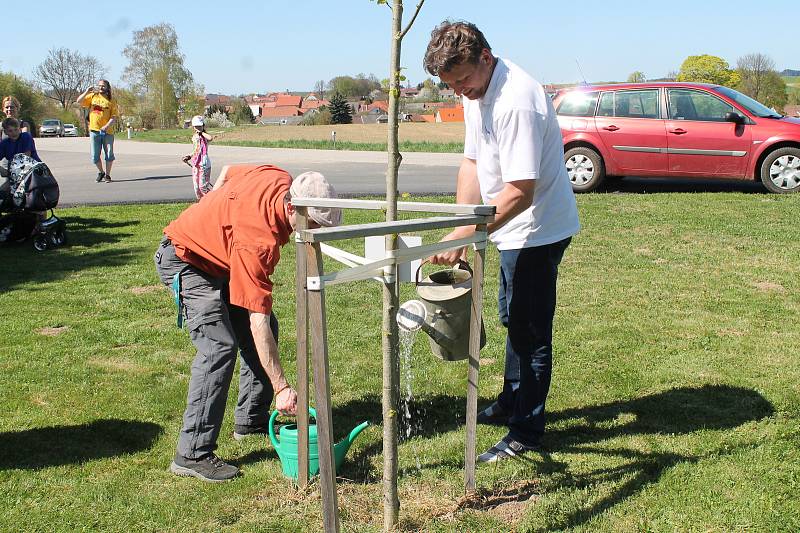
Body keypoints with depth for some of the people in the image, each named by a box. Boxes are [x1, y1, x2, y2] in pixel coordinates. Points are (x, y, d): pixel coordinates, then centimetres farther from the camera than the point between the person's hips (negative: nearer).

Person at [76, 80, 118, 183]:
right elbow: (79, 102, 3)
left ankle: (107, 175, 13)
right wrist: (86, 92, -9)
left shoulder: (111, 101, 3)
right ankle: (100, 172, 25)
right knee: (95, 156, 4)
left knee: (109, 155, 0)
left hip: (107, 131, -2)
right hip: (94, 130, 2)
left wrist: (107, 126, -17)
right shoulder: (92, 96, 9)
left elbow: (114, 117, -3)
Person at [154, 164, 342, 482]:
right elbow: (257, 320, -38)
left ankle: (251, 420, 21)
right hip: (183, 261, -10)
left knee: (268, 328, 8)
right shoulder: (259, 240, -39)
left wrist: (212, 217, 17)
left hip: (218, 256, 10)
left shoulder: (280, 179, -16)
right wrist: (282, 387, -37)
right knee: (220, 345, -24)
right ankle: (192, 455, -20)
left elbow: (227, 171, 5)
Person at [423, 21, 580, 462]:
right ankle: (511, 403, 42)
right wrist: (461, 231, -2)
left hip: (537, 230, -10)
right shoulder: (477, 93, 3)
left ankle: (526, 432, 15)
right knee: (513, 321, 23)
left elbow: (519, 193, -32)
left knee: (530, 332, 1)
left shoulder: (516, 102, -29)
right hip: (517, 231, 10)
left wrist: (462, 237, -32)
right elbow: (471, 163, 6)